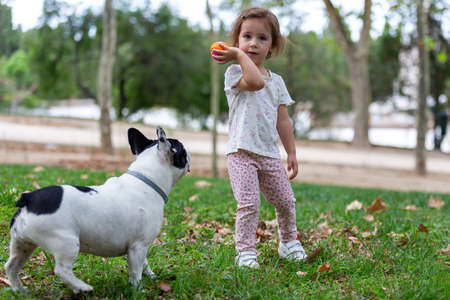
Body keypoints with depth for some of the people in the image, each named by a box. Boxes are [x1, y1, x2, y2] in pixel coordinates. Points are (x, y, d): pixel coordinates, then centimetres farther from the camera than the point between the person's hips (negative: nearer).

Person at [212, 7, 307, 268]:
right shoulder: (234, 72, -4)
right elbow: (255, 81, -27)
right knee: (249, 203, -15)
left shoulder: (277, 81, 13)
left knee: (286, 201, 10)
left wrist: (292, 153, 12)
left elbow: (283, 121, 15)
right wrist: (240, 55, -17)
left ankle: (289, 242, 33)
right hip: (241, 151, -5)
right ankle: (245, 251, -3)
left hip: (270, 154, 5)